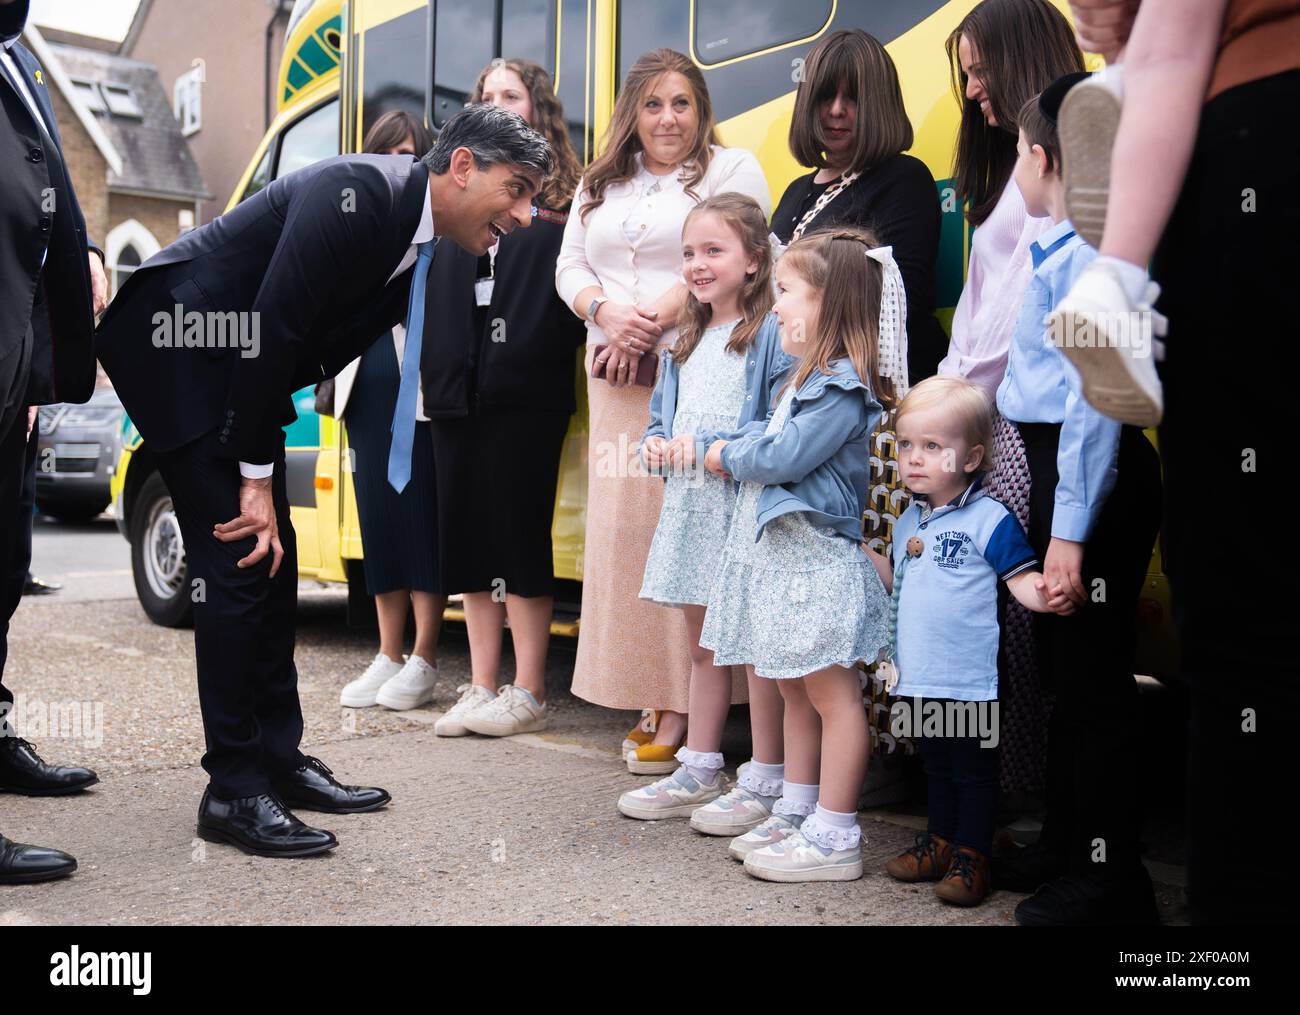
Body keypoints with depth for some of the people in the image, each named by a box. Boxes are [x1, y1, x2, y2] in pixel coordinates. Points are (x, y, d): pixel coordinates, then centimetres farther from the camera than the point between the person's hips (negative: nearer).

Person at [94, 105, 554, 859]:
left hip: (243, 372, 9)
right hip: (178, 349, -9)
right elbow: (273, 326, -26)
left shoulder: (426, 249, 3)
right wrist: (257, 477, -21)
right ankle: (235, 790, -2)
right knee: (239, 564, -11)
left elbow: (312, 346, 8)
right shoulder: (358, 192, -24)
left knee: (274, 563, 9)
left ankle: (280, 761, 19)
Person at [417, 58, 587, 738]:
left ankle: (528, 694, 7)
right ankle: (482, 687, 17)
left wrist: (545, 350, -15)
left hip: (526, 394, -5)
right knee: (466, 536, 7)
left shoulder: (565, 197, 5)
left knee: (521, 535, -2)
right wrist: (434, 361, 3)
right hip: (458, 392, 5)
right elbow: (424, 281, 16)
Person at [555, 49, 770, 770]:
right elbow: (570, 266, 16)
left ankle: (686, 710, -5)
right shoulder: (600, 184, 23)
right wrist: (607, 311, -5)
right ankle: (645, 696, 11)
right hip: (615, 382, 6)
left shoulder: (733, 170, 5)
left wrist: (653, 324, -13)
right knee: (620, 531, 2)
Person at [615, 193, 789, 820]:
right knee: (702, 645, 16)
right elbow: (660, 415, 23)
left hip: (747, 508, -8)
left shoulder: (772, 335, -10)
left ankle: (765, 782, 13)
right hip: (689, 508, 8)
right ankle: (698, 772, 28)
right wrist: (656, 444, 1)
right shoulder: (685, 342, 16)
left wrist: (708, 447, -20)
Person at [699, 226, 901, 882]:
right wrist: (730, 450, 5)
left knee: (832, 694, -2)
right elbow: (767, 435, 23)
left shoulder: (841, 389, -17)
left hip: (818, 557, -11)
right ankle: (796, 814, 29)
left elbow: (784, 457, -22)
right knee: (795, 688, 17)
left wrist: (730, 454, -5)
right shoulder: (806, 379, 16)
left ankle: (834, 839, 6)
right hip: (782, 553, 11)